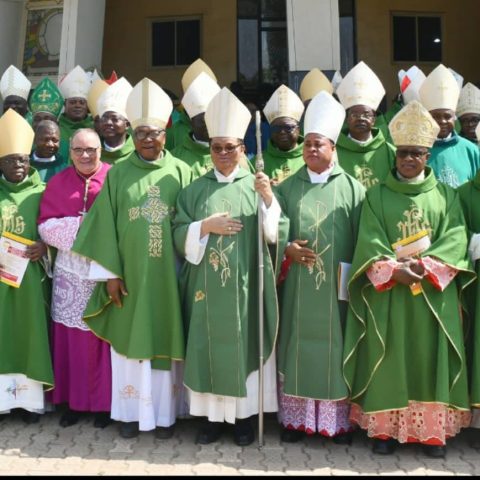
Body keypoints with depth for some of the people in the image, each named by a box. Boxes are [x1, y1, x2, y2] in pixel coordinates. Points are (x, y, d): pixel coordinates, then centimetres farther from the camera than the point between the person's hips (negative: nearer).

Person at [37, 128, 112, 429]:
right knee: (72, 335, 6)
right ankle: (74, 399, 20)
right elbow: (45, 226, 2)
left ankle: (104, 402, 18)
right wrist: (79, 223, -13)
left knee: (103, 334, 4)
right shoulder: (58, 183, 8)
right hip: (70, 271, 2)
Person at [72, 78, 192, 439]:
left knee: (166, 340, 8)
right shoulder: (118, 174, 3)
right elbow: (106, 226, 1)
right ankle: (132, 412, 24)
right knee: (130, 341, 8)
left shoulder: (181, 172, 2)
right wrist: (110, 274, -5)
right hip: (129, 276, 0)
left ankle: (166, 413, 23)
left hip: (168, 277, 0)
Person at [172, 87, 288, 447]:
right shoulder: (195, 189, 7)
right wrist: (206, 226, -14)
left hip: (246, 286, -1)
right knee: (210, 347, 6)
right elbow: (179, 237, 2)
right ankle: (213, 414, 20)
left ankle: (245, 414, 20)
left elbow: (276, 234, -6)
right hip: (206, 287, 1)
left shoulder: (256, 185, 3)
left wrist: (269, 200, -20)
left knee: (246, 345, 5)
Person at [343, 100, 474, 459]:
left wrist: (424, 266, -17)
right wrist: (394, 269, -19)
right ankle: (385, 428, 11)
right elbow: (369, 242, -4)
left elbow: (455, 241, -3)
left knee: (431, 359, 5)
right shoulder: (377, 195, 5)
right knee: (388, 360, 2)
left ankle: (433, 430, 16)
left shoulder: (446, 195, 8)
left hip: (434, 294, 1)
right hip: (387, 294, -1)